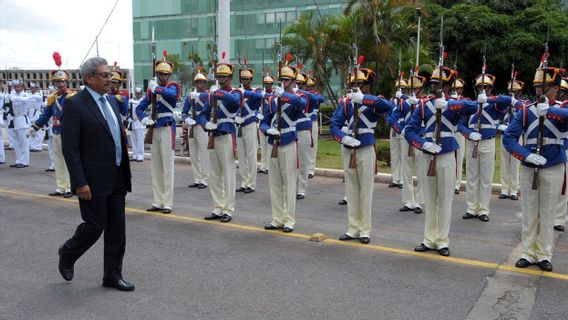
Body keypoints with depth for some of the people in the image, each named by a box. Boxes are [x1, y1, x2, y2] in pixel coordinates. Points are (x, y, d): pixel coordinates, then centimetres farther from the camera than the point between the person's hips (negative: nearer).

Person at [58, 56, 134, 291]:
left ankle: (112, 275, 20)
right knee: (95, 225, 2)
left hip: (117, 179, 7)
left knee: (117, 228, 9)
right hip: (93, 181, -7)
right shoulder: (75, 105, -11)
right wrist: (80, 183, -18)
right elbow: (69, 148, -14)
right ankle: (67, 254, 31)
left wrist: (125, 174, 13)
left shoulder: (112, 102, 12)